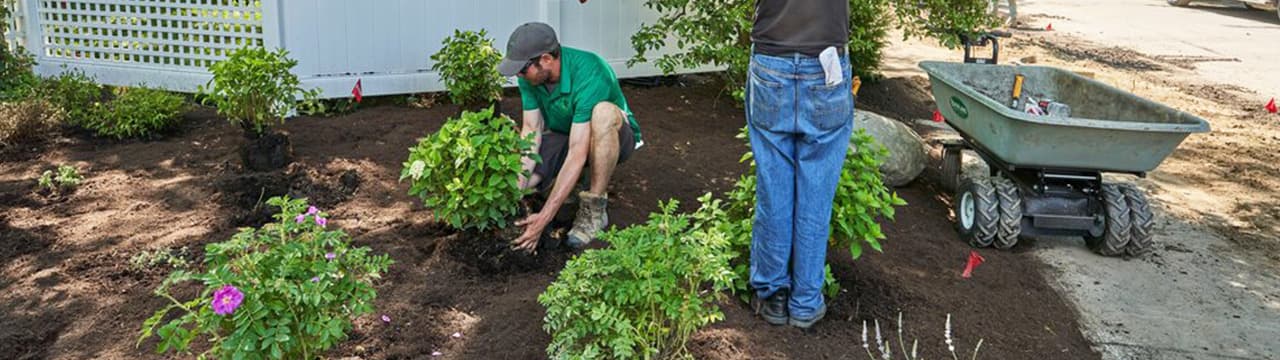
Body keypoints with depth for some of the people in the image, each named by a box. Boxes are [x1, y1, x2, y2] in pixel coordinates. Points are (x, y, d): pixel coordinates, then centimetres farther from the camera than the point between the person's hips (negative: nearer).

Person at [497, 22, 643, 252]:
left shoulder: (589, 74, -36)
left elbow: (578, 153, -39)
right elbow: (531, 130, -14)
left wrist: (545, 217, -42)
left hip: (613, 136, -5)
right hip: (562, 135, 5)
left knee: (603, 112, -41)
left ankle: (595, 209, -25)